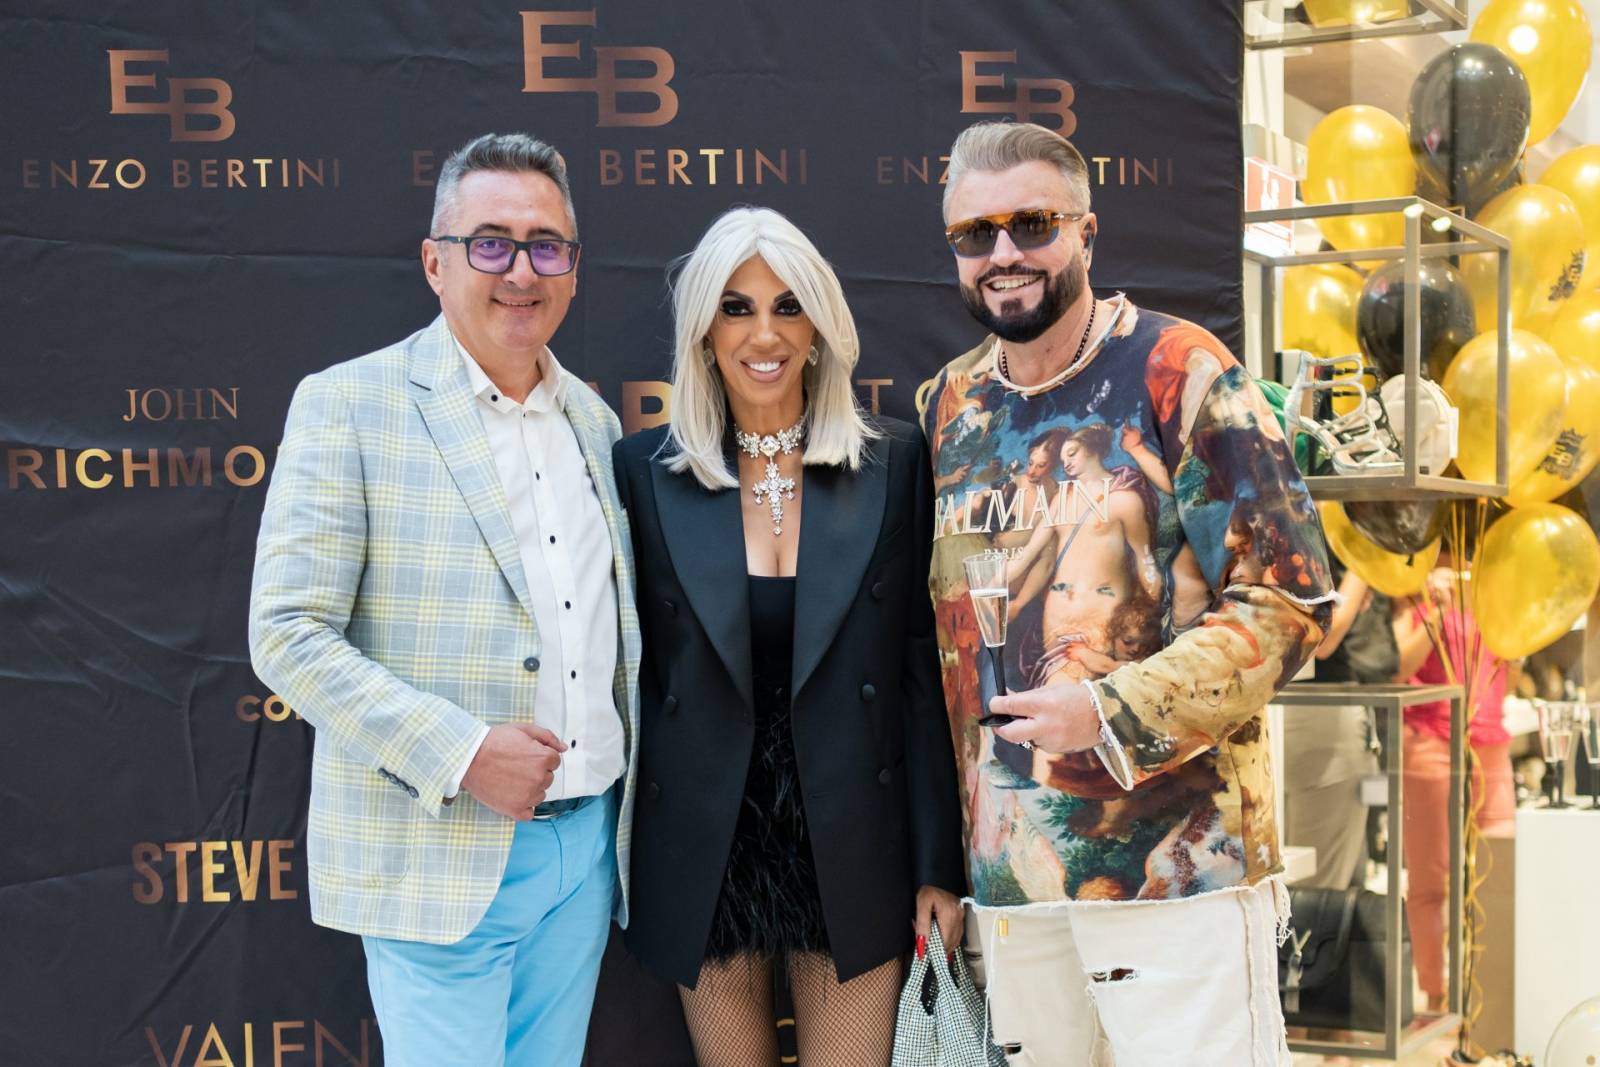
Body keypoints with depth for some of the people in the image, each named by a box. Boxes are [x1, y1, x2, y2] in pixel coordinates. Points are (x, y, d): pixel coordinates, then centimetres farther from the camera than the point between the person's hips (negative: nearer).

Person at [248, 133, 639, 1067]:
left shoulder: (594, 421, 11)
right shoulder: (348, 406, -7)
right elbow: (288, 635, -12)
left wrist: (625, 801, 8)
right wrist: (459, 753, -19)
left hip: (589, 841, 6)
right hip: (440, 858, -5)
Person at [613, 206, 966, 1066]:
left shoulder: (895, 465, 0)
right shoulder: (646, 472, 0)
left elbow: (924, 674, 1)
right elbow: (630, 668, 4)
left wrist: (938, 864, -1)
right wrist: (623, 858, 3)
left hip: (852, 857, 0)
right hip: (706, 859, 1)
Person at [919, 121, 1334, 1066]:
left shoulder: (1179, 375, -6)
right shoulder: (950, 405, 10)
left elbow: (1289, 602, -9)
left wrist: (1113, 715, -17)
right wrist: (949, 852, 15)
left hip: (1175, 857, -5)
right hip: (1010, 872, 5)